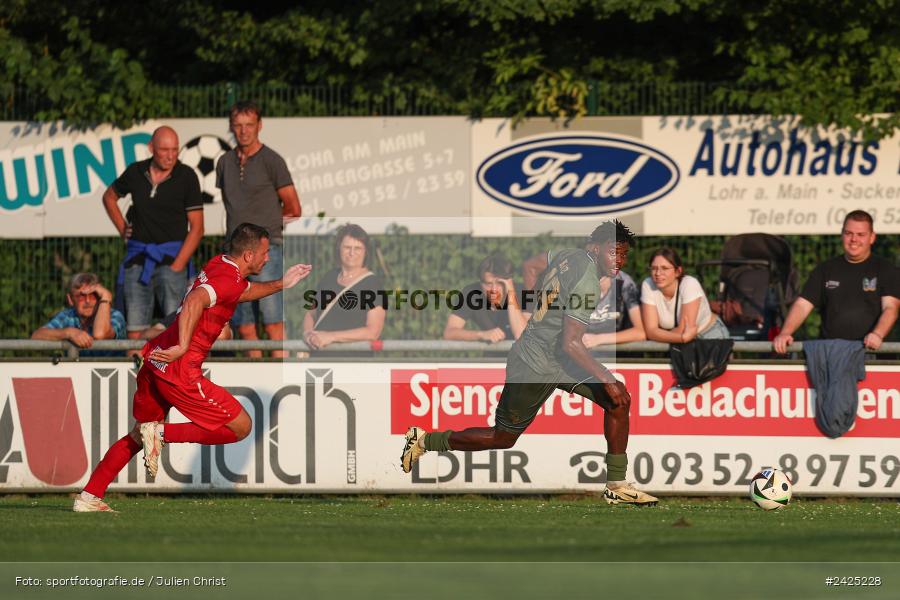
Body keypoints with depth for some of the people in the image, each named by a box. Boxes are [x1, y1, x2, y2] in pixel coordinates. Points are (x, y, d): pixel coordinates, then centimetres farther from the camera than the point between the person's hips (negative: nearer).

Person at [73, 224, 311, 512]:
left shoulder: (218, 265, 16)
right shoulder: (229, 279, -13)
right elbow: (195, 301, -32)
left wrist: (280, 284, 41)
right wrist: (183, 347, -37)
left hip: (155, 359, 9)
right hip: (179, 371, -9)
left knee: (138, 437, 24)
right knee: (240, 426, -2)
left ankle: (88, 498, 22)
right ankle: (161, 433, -8)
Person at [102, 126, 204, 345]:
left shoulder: (186, 177, -4)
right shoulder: (136, 172, 4)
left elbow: (197, 227, -4)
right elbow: (109, 197, 25)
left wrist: (177, 266, -11)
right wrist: (122, 227, 12)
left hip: (172, 256, -3)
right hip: (138, 258, 3)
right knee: (135, 330, 1)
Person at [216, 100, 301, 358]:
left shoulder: (272, 161, -3)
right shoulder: (225, 162, 13)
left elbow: (293, 209, 3)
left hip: (267, 247, -6)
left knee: (273, 322, -12)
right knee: (244, 326, 4)